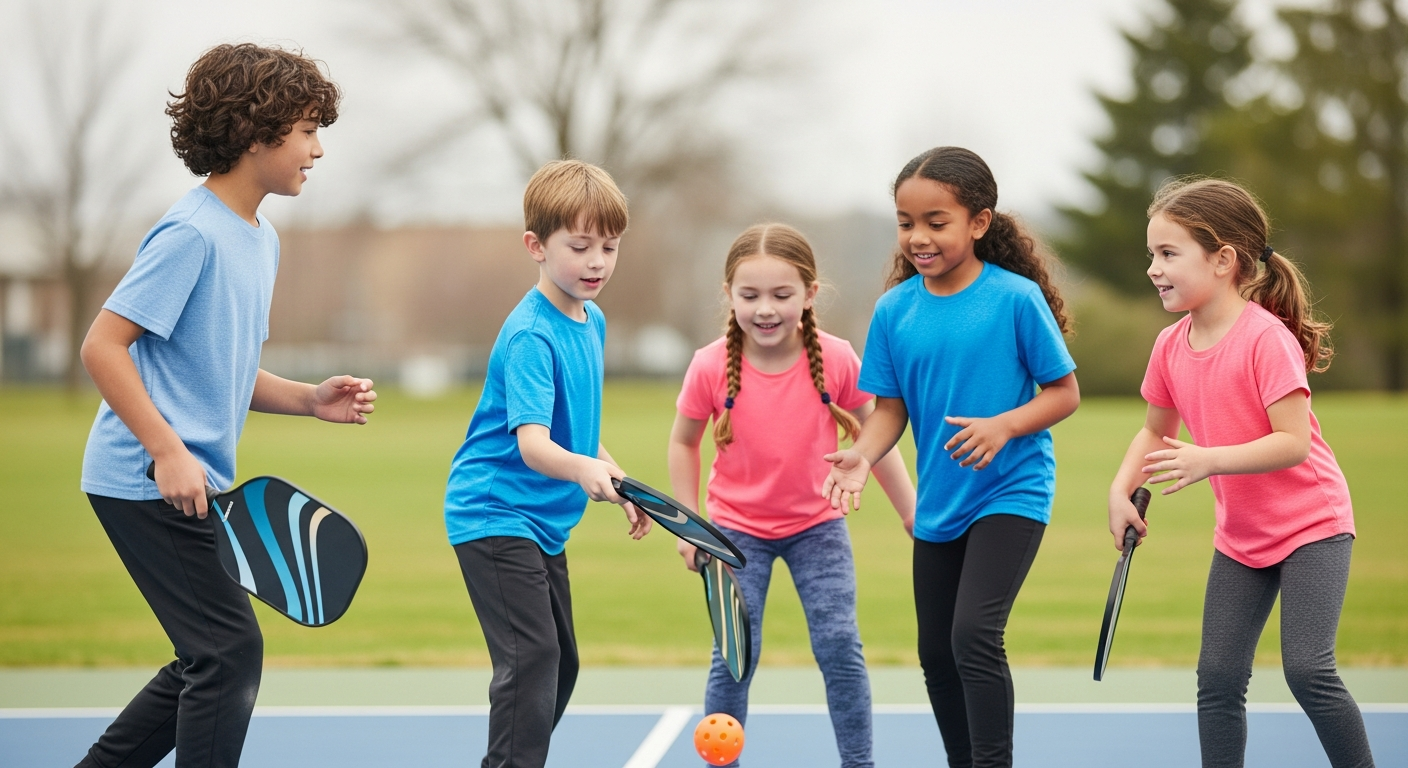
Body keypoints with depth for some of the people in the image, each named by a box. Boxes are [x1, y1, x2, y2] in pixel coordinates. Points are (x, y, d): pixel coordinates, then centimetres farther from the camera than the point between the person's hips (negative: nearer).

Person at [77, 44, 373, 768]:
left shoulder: (261, 240, 14)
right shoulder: (192, 233, -15)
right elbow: (102, 346, -18)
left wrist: (309, 399, 5)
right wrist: (168, 451, -24)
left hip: (193, 482, 10)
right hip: (146, 482, -10)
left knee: (210, 664, 13)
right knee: (231, 650, -10)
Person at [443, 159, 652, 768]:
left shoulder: (592, 322, 8)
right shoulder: (530, 336, -21)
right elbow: (532, 442, -33)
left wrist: (618, 486, 17)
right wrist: (584, 469, -51)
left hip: (544, 522, 10)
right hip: (495, 514, -10)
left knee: (559, 664, 15)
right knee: (532, 656, -20)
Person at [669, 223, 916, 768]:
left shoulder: (837, 360, -16)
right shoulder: (711, 368, -17)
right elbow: (683, 443, 1)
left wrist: (913, 515, 3)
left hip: (817, 526, 1)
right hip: (737, 529, -1)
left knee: (841, 648, -6)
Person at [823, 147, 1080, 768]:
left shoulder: (1016, 297, -12)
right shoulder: (894, 309, -2)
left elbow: (1064, 392, -7)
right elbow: (891, 408, 2)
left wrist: (1004, 425, -24)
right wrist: (863, 454, -18)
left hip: (1011, 494, -5)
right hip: (938, 503, 5)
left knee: (974, 635, -21)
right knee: (936, 654, 13)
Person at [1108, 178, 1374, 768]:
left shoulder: (1266, 338, -21)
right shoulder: (1171, 346, -1)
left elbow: (1294, 442, -26)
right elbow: (1156, 431, 15)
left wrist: (1210, 460, -36)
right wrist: (1122, 488, -1)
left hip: (1310, 524, -7)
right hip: (1239, 537, 7)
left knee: (1307, 669, -17)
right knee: (1218, 679, 4)